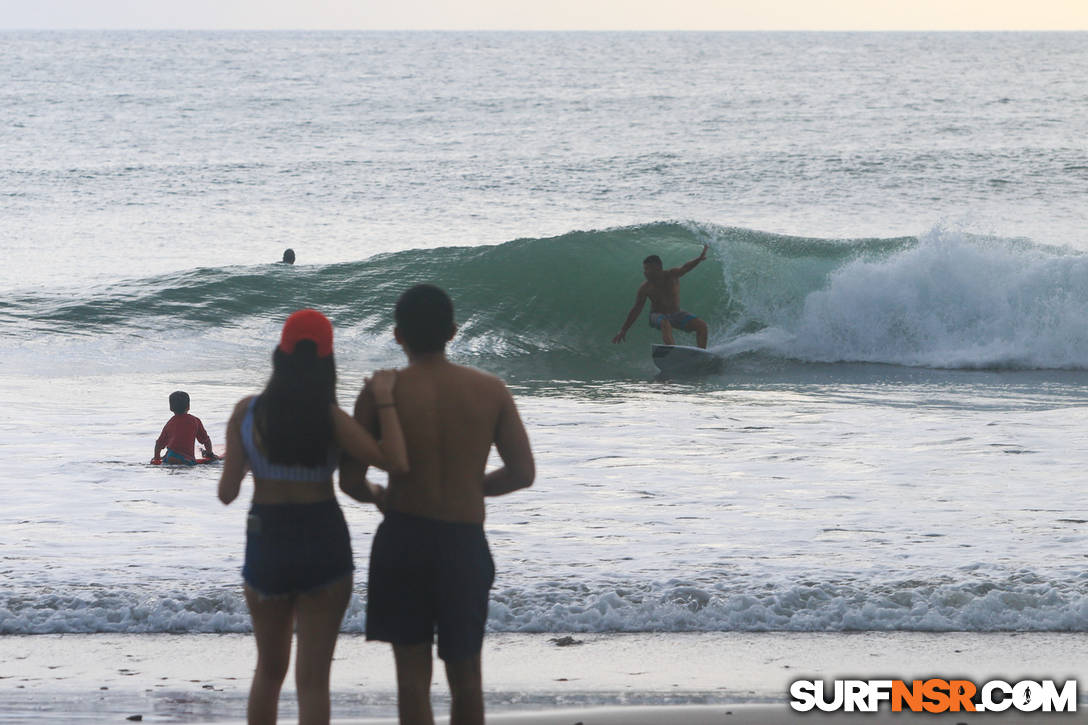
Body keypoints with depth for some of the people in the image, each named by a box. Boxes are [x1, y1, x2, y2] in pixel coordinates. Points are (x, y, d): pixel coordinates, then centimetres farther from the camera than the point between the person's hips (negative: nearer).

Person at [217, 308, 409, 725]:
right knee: (313, 679, 2)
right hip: (323, 547, -2)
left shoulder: (247, 413, -6)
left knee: (269, 670, 21)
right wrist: (385, 401, -10)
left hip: (266, 546, 2)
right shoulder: (329, 418, -13)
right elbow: (396, 462, -19)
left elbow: (227, 493, -6)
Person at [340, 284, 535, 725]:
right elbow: (523, 473, 0)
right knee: (465, 672, 15)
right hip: (465, 542, 2)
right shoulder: (490, 391, -2)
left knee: (413, 670, 5)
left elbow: (350, 482, -6)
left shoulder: (380, 393, -8)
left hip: (402, 539, -1)